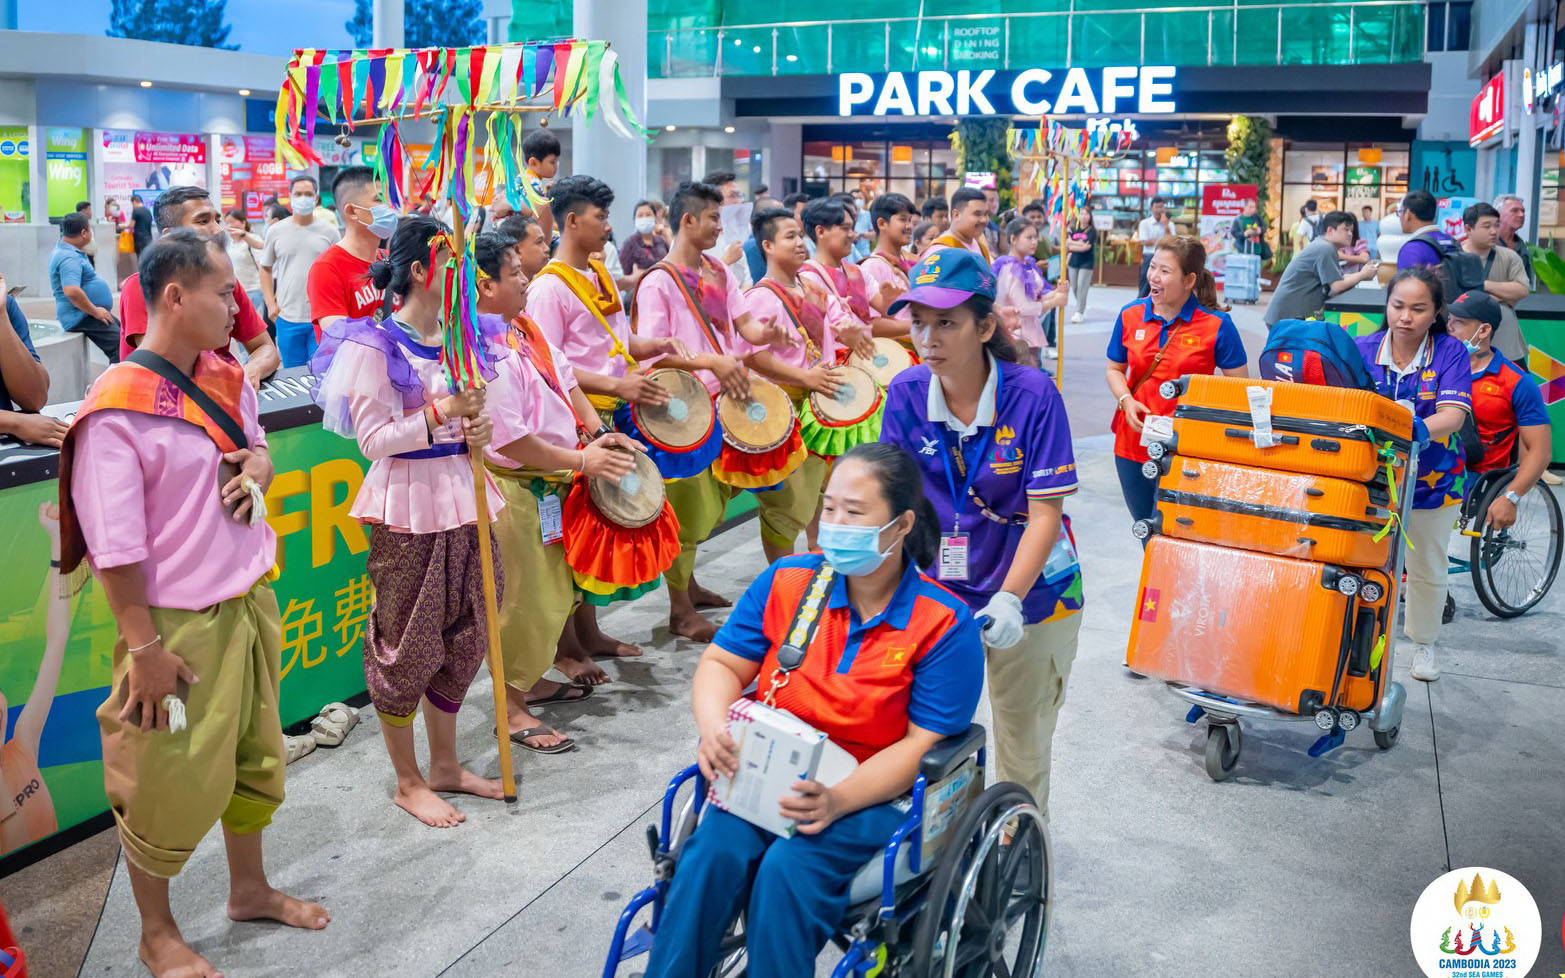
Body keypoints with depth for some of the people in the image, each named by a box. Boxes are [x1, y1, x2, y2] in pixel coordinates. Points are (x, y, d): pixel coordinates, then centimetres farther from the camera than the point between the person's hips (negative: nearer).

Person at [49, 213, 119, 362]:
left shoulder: (71, 251, 13)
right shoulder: (68, 258, -21)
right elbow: (72, 291, -32)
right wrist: (95, 311, -24)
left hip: (91, 312, 11)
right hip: (82, 317, -11)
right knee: (120, 349, -21)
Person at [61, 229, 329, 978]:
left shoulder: (227, 378, 4)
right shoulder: (117, 407, -19)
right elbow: (115, 545, -19)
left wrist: (258, 465, -4)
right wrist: (143, 647, -18)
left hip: (249, 602, 7)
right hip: (179, 623, -7)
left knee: (253, 757, 21)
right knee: (170, 784, 7)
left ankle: (249, 889, 43)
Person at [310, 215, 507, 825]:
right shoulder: (373, 345, -11)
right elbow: (373, 438, -14)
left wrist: (478, 430, -2)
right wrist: (442, 413, -23)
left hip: (463, 497, 7)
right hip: (408, 508, -7)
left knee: (463, 637, 14)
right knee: (408, 645, 4)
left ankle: (445, 765, 30)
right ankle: (408, 781, 20)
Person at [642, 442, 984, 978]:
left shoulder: (946, 625, -9)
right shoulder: (785, 582, 3)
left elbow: (924, 745, -12)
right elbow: (722, 663, 9)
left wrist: (837, 800, -26)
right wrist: (713, 727, -14)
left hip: (876, 794, -3)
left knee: (789, 868, -31)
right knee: (714, 851, -27)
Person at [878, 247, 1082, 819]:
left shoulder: (1033, 396, -19)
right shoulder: (907, 394, -10)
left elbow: (1045, 514, -18)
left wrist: (1008, 600, -28)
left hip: (1031, 595, -2)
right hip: (939, 592, 2)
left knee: (1024, 740, 15)